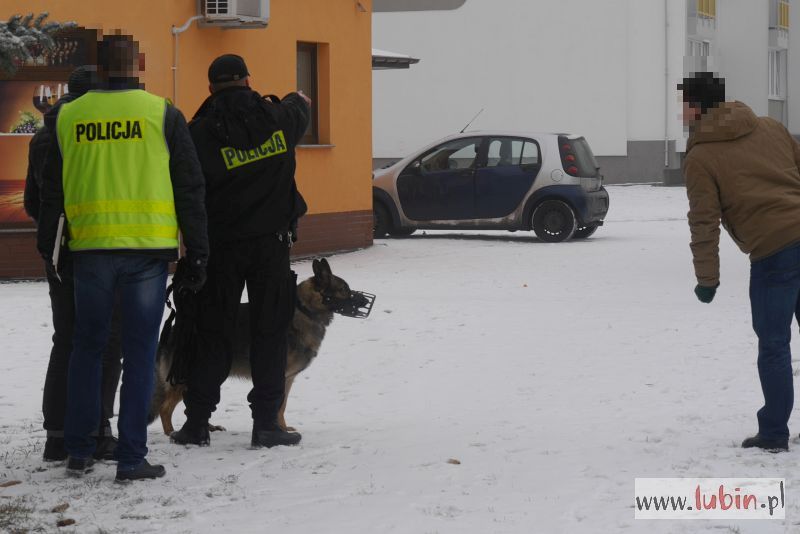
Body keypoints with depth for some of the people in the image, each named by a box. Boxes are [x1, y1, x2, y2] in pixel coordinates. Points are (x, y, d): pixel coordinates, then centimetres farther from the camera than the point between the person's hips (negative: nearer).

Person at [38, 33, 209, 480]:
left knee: (87, 346, 15)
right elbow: (190, 188, 0)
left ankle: (79, 451, 17)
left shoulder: (69, 117, 6)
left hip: (90, 249, 2)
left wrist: (47, 247, 23)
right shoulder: (162, 114, -1)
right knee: (140, 350, 3)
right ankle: (132, 458, 1)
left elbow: (51, 190, 12)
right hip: (148, 248, -2)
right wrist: (199, 252, 5)